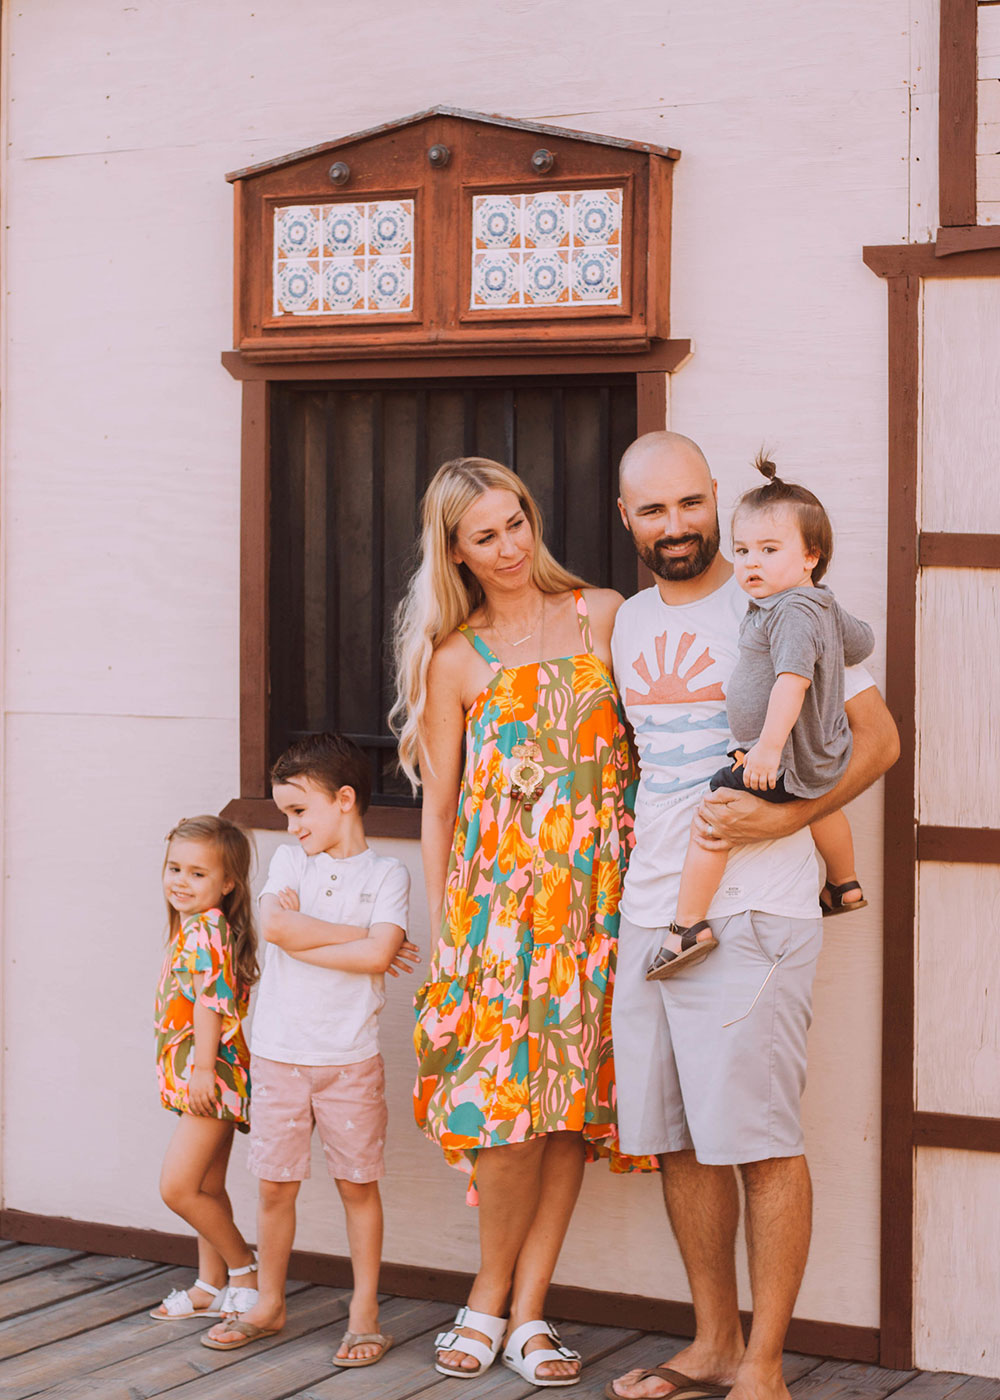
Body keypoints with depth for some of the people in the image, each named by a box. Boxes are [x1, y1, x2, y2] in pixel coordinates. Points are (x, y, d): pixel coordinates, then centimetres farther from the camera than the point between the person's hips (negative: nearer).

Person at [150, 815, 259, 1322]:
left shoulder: (205, 929, -16)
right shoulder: (191, 928, 14)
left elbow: (211, 1001, -22)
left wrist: (203, 1070, -23)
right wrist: (199, 1073, 16)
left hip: (213, 1075, -10)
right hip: (196, 1078, 10)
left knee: (177, 1187, -11)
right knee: (206, 1189, 15)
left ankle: (244, 1268, 1)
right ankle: (211, 1286, 24)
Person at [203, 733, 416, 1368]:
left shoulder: (387, 873, 0)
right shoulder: (289, 859, 8)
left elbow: (379, 954, -15)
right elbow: (275, 925, -11)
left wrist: (303, 936, -10)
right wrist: (355, 936, -9)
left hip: (350, 1058, -2)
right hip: (280, 1052, 3)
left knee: (358, 1183, 5)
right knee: (275, 1184, 8)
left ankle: (365, 1311, 15)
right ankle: (269, 1303, 23)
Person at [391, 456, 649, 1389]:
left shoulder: (604, 616, 10)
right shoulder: (454, 659, 7)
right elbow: (437, 807, 8)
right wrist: (440, 934, 3)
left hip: (594, 886, 2)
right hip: (496, 892, -1)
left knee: (568, 1099, -1)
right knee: (506, 1096, -9)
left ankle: (524, 1310, 7)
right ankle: (493, 1296, 10)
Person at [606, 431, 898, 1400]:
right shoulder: (628, 623, 14)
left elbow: (877, 736, -6)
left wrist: (783, 818, -18)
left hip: (751, 916, -7)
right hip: (648, 914, 7)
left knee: (761, 1140, -4)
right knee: (676, 1141, 11)